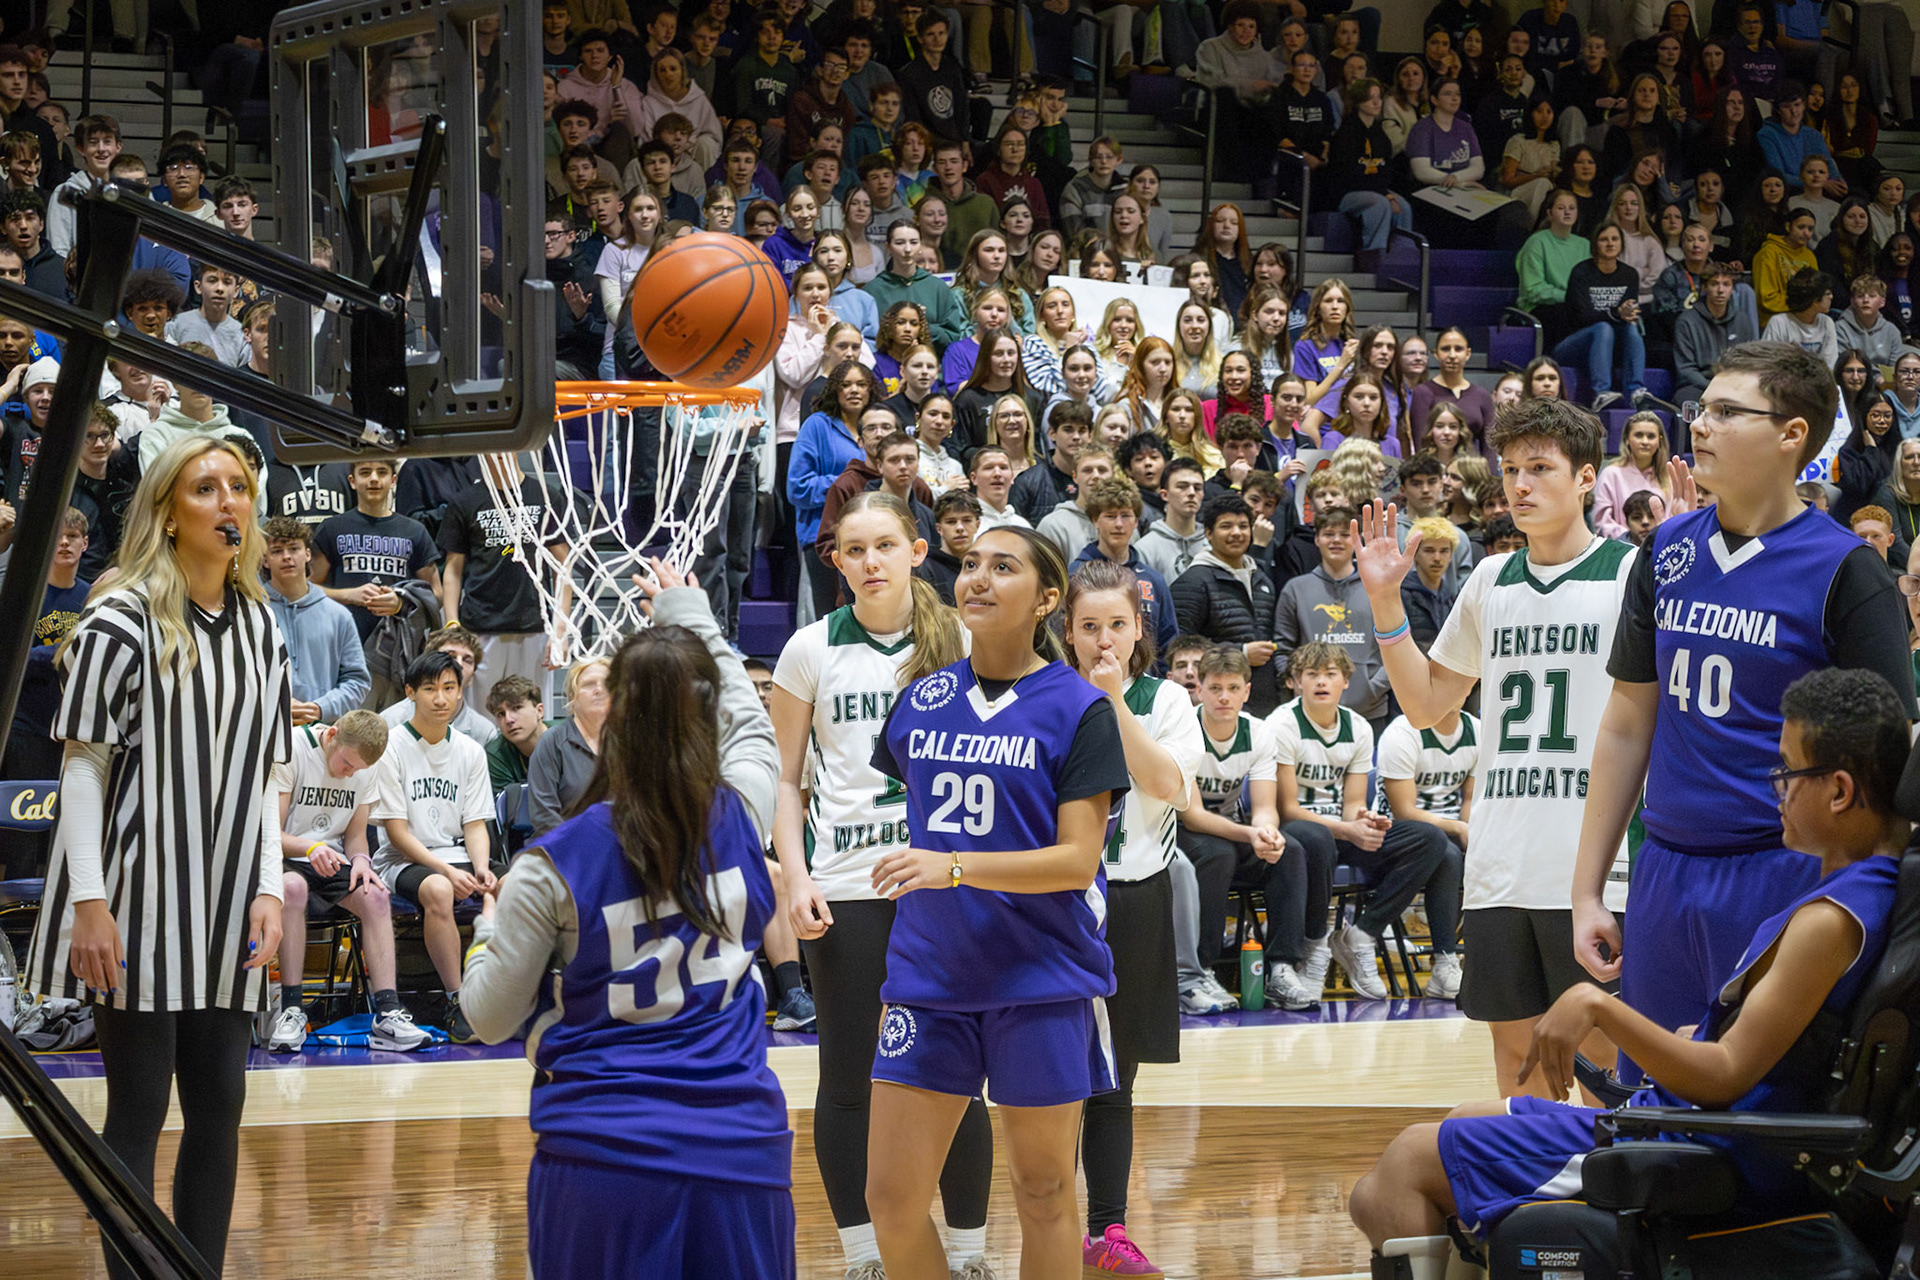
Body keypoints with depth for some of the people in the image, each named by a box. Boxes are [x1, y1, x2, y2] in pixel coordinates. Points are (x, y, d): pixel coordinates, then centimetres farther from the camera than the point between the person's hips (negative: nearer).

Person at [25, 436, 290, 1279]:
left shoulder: (258, 626, 10)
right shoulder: (122, 622, -7)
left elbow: (261, 774, 13)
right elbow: (82, 765, -9)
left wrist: (268, 888, 2)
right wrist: (89, 900, -15)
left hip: (225, 908, 5)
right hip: (138, 902, -5)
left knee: (219, 1106, 6)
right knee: (139, 1106, -3)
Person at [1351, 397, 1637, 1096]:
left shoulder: (1633, 573, -3)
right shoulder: (1491, 580, 14)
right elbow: (1429, 706, 20)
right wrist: (1385, 602, 8)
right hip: (1498, 871, 5)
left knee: (1608, 1053, -2)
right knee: (1516, 1051, 10)